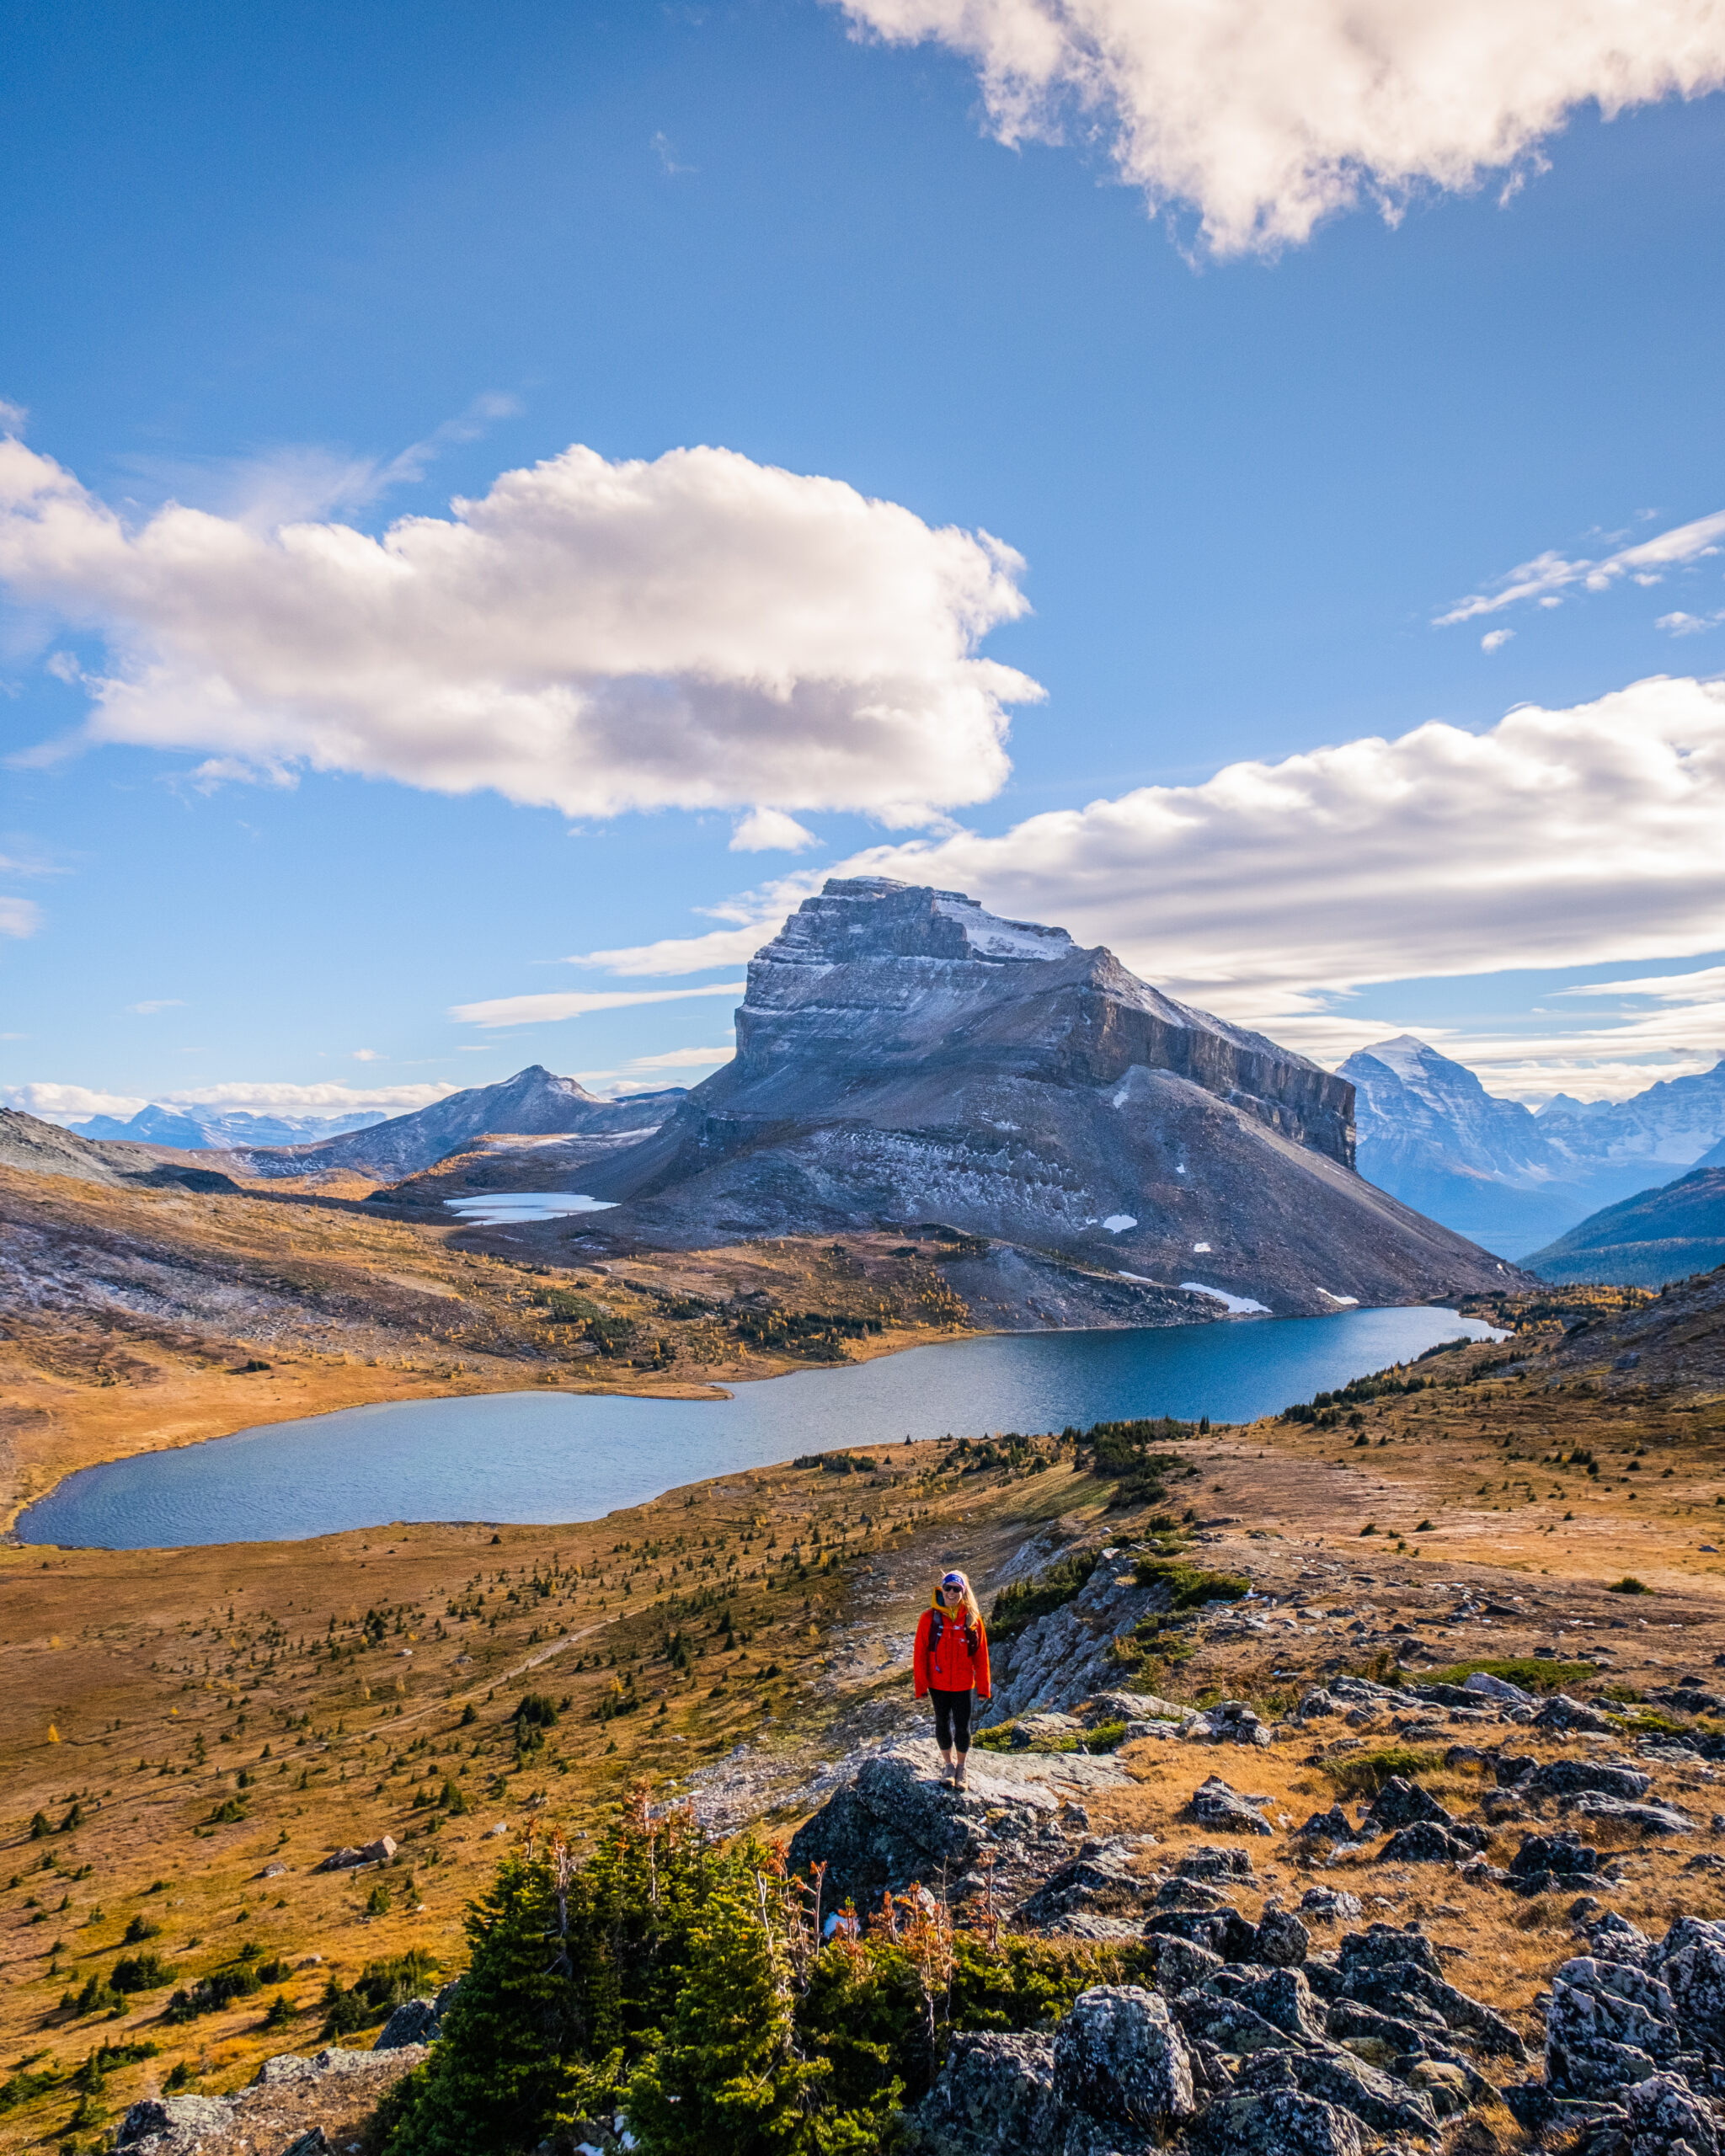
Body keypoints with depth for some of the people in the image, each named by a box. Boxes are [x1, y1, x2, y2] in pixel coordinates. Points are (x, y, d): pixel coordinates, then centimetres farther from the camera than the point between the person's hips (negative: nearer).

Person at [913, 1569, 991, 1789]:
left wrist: (983, 1688, -1)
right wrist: (920, 1686, -6)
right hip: (938, 1683, 0)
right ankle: (948, 1765, 33)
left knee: (963, 1726, 6)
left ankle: (961, 1769, 27)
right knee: (942, 1723, 14)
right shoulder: (929, 1617, -9)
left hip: (963, 1684, 0)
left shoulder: (972, 1618, -7)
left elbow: (981, 1655, -2)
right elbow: (920, 1653, -5)